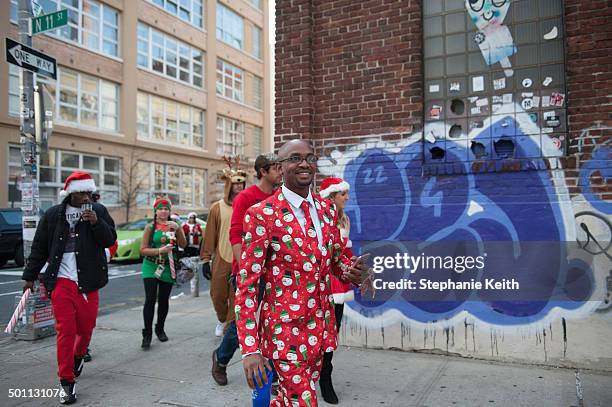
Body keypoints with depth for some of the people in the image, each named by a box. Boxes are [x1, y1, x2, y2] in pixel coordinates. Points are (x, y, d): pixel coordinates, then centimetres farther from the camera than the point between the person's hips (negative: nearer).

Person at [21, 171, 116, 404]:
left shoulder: (98, 211, 3)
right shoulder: (52, 215, 5)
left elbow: (110, 240, -3)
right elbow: (39, 247, 11)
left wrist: (96, 222, -19)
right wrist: (30, 277, 13)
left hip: (88, 282, 1)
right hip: (61, 282, -1)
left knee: (86, 327, 10)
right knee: (65, 330, -2)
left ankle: (78, 356, 42)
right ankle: (66, 382, 7)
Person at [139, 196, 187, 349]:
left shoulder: (174, 226, 5)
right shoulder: (150, 227, -2)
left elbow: (183, 244, -5)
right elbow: (143, 249, -4)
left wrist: (177, 230, -18)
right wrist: (159, 251, -19)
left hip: (168, 267, 2)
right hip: (151, 266, -2)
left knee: (163, 300, 10)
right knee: (150, 299, -11)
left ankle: (160, 329, 28)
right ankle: (147, 334, -3)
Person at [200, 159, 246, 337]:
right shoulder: (217, 208, 1)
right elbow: (209, 235, 2)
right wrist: (206, 260, 1)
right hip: (221, 260, 1)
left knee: (236, 299, 2)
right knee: (218, 295, 11)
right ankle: (222, 319, 40)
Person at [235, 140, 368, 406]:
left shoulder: (327, 209, 4)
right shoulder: (262, 214, -14)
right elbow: (247, 284, -14)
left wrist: (350, 271, -7)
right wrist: (250, 349, -19)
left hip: (321, 327, 6)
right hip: (285, 328, -6)